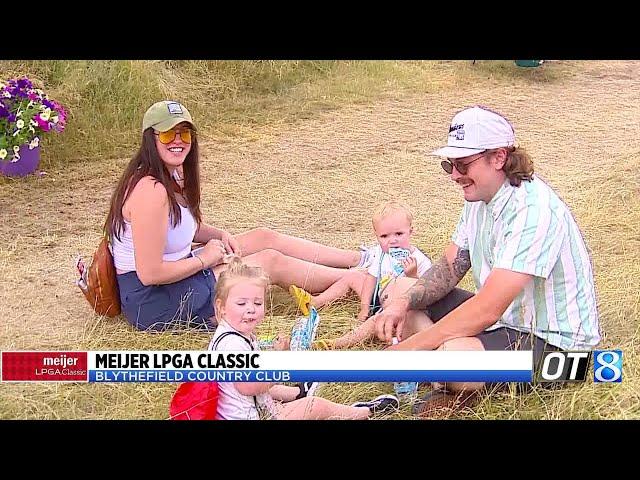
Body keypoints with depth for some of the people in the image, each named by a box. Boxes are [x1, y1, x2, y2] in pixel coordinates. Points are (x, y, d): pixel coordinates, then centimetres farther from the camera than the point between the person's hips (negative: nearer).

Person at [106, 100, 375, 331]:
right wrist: (204, 259, -15)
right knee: (271, 260, -6)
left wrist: (220, 236, 1)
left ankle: (358, 260, 18)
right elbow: (150, 273, -29)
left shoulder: (172, 175, 4)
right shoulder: (151, 191, -27)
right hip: (154, 302, -10)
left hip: (175, 274, 10)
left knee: (265, 238, 9)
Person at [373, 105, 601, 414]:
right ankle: (457, 387, -7)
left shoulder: (532, 210, -28)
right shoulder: (480, 196, 3)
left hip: (553, 341, -10)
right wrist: (404, 302, -12)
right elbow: (449, 267, 9)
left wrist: (405, 349, -28)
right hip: (503, 316, 10)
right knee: (399, 299, 8)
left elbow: (486, 310, -33)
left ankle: (461, 392, -2)